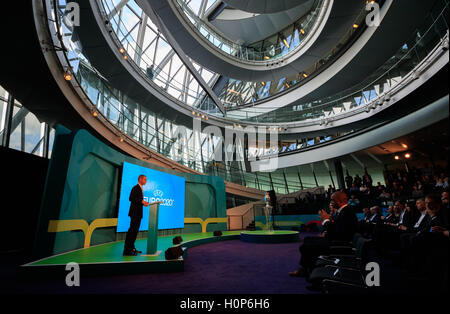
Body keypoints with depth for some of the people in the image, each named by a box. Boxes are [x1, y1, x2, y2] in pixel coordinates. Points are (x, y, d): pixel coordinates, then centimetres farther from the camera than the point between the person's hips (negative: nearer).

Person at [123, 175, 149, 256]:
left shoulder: (141, 188, 19)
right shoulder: (135, 188, -10)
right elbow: (131, 198, -19)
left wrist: (144, 203, 8)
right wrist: (141, 201, -22)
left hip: (138, 213, 10)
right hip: (135, 212, -10)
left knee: (135, 230, 13)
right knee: (132, 230, -8)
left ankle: (131, 248, 21)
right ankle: (127, 251, -3)